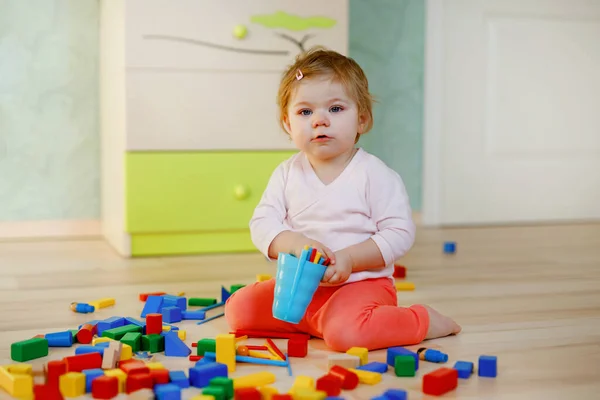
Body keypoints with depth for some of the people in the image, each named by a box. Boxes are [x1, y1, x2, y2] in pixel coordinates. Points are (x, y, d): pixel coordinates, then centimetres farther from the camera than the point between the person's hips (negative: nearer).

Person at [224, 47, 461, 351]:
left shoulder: (374, 174, -10)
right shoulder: (287, 174, 2)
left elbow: (400, 233, -13)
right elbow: (262, 223, -3)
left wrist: (349, 259, -23)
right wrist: (292, 242, -25)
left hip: (361, 283, -5)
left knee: (344, 332, -33)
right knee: (238, 309, -2)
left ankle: (424, 321, -6)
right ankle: (312, 323, 17)